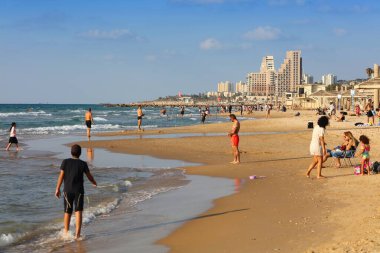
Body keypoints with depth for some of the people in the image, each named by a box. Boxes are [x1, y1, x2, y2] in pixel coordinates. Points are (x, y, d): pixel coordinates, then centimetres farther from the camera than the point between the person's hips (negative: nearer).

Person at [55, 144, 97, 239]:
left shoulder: (65, 162, -3)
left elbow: (61, 176, -5)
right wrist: (94, 183, 25)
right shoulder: (83, 164, -4)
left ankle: (66, 232, 23)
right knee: (78, 211, -1)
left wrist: (57, 189, 0)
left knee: (67, 212, 13)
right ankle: (77, 233, -11)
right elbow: (89, 176, 5)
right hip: (79, 190, -2)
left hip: (67, 190, 2)